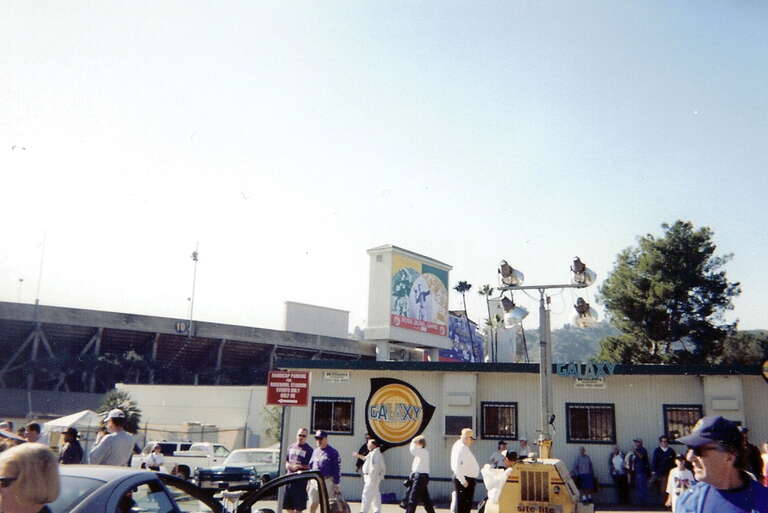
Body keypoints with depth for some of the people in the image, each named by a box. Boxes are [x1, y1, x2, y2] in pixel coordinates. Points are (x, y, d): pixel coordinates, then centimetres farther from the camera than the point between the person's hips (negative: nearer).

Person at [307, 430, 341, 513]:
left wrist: (336, 484, -12)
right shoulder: (315, 451, 14)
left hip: (327, 482, -6)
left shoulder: (333, 452, -5)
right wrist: (309, 483, 15)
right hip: (314, 482, 6)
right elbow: (310, 466, 19)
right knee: (312, 506, 4)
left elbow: (337, 470, -8)